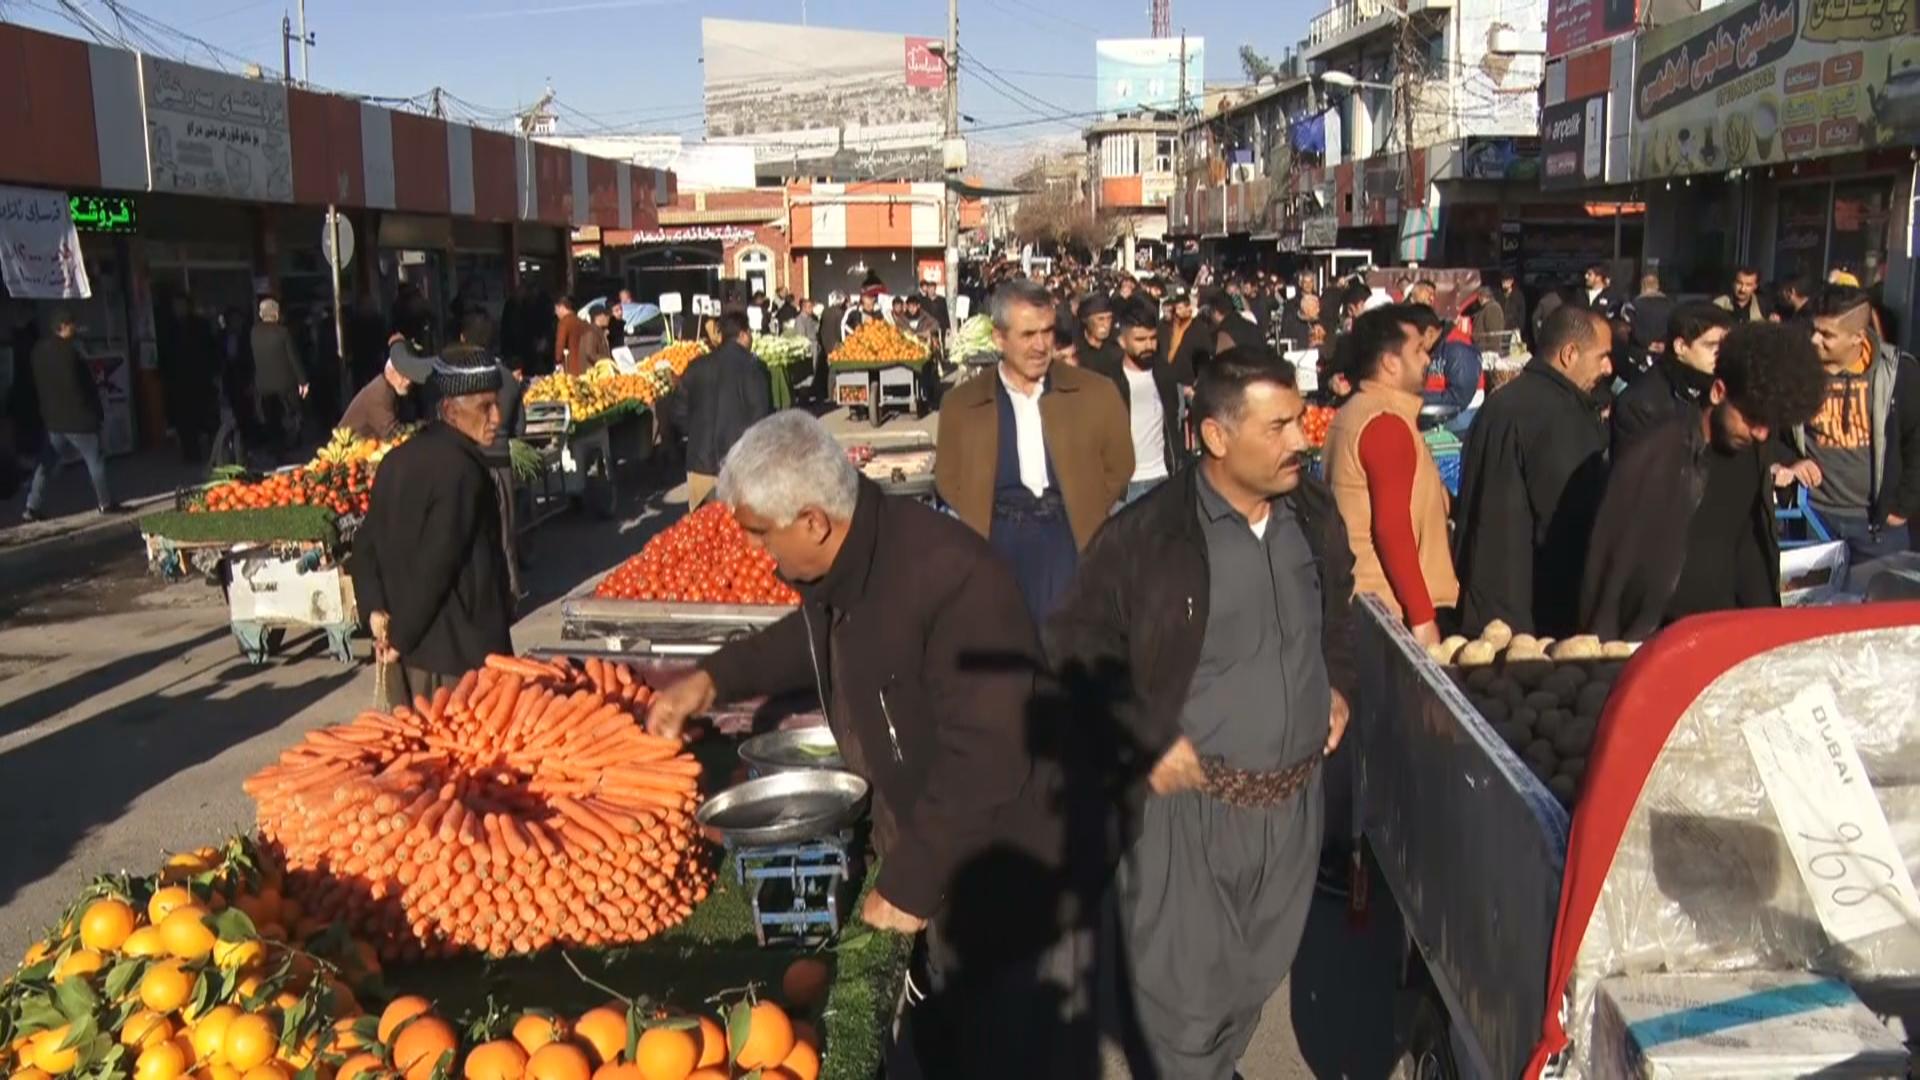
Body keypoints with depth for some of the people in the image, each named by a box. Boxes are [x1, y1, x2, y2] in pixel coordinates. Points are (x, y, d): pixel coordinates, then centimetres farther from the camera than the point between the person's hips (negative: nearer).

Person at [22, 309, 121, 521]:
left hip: (52, 418, 8)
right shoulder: (68, 351, -19)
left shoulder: (38, 350, 8)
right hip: (77, 418, -8)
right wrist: (97, 411, -10)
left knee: (46, 463, 10)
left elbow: (36, 385, 15)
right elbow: (81, 386, -19)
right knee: (95, 460, 4)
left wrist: (48, 408, 21)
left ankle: (33, 507, 6)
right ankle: (106, 503, 9)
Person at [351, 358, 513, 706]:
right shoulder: (461, 470, -18)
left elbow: (366, 544, 10)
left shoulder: (400, 460, 9)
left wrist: (376, 610, 3)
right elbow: (436, 566, -21)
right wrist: (402, 637, -13)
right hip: (455, 653, -9)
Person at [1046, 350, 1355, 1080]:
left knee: (1259, 974, 22)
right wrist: (1145, 744, -16)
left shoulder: (1314, 514, 0)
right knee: (1183, 991, 8)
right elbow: (1073, 654, -13)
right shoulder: (1145, 535, -19)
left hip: (1295, 798, 6)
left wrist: (1338, 686, 9)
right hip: (1190, 803, -5)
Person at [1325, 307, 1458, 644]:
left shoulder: (1352, 415, 13)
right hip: (1390, 607, -9)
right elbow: (1393, 528, -21)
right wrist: (1422, 617, -19)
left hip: (1358, 599, 9)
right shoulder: (1387, 422, -15)